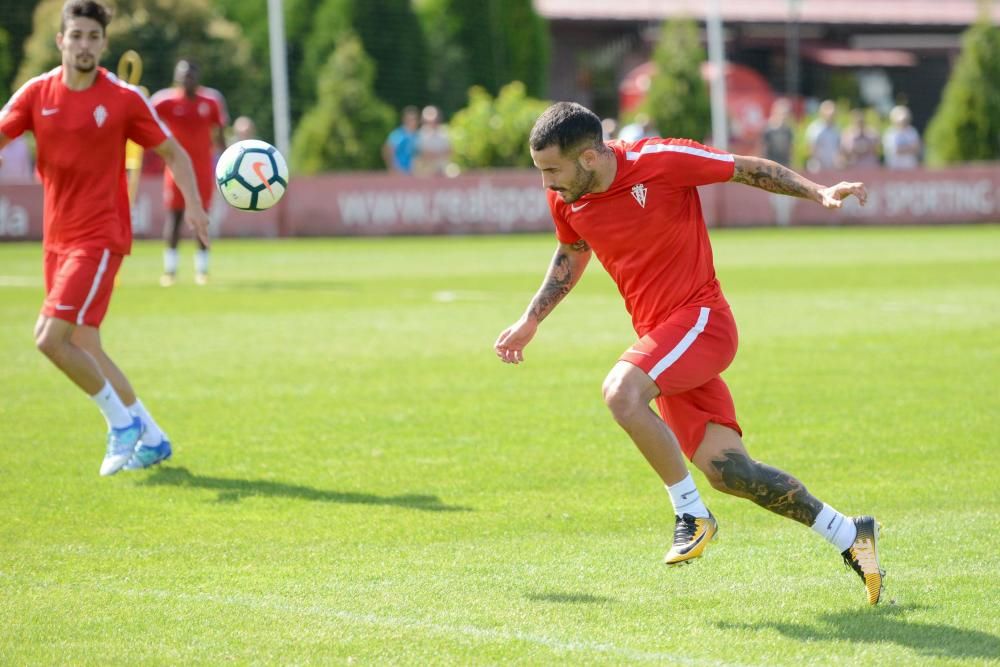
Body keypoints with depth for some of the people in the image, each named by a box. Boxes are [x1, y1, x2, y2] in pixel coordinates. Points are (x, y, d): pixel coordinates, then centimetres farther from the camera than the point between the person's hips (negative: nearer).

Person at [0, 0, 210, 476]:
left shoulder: (125, 99, -6)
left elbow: (173, 153, 2)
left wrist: (193, 204, -13)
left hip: (99, 236, -5)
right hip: (58, 238, 5)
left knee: (50, 337, -18)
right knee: (83, 348, 10)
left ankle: (121, 421, -1)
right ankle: (151, 438, 24)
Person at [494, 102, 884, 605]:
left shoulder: (661, 161, -17)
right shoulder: (565, 200, 2)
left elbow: (749, 169, -5)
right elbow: (571, 254, 24)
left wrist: (818, 193, -14)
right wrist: (529, 322, 21)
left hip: (699, 319, -6)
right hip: (658, 334, 6)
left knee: (621, 393, -31)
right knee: (723, 469, -3)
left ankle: (691, 514, -13)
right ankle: (848, 535, 12)